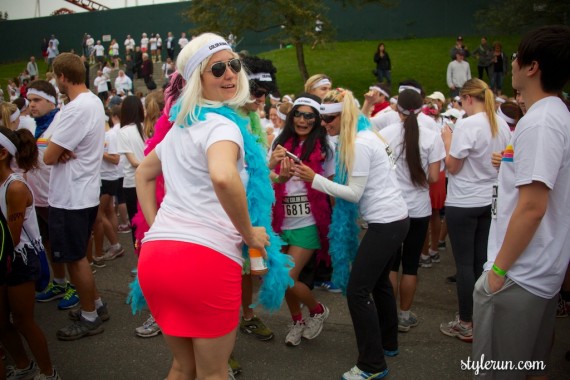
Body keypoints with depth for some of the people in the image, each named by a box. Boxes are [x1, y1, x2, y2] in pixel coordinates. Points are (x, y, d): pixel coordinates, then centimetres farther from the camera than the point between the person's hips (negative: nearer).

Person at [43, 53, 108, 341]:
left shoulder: (76, 109, -23)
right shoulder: (93, 101, 9)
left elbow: (48, 157, -21)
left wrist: (58, 152, -1)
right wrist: (62, 151, -9)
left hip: (70, 198, -10)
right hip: (83, 193, 10)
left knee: (75, 259, 4)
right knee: (77, 256, 21)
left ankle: (90, 318, 17)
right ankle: (96, 305, 32)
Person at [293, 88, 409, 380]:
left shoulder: (359, 144, -18)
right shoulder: (363, 137, 12)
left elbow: (354, 193, -18)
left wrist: (314, 179, -17)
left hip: (385, 223, -11)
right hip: (393, 219, 11)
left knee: (357, 291, -7)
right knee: (379, 282, 23)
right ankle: (388, 344, 39)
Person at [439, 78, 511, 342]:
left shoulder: (467, 125, -18)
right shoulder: (502, 125, 4)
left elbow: (452, 166, -14)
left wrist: (447, 140, -2)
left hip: (463, 204, -7)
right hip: (491, 200, 7)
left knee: (465, 263, 2)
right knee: (482, 260, 15)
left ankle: (466, 324, 12)